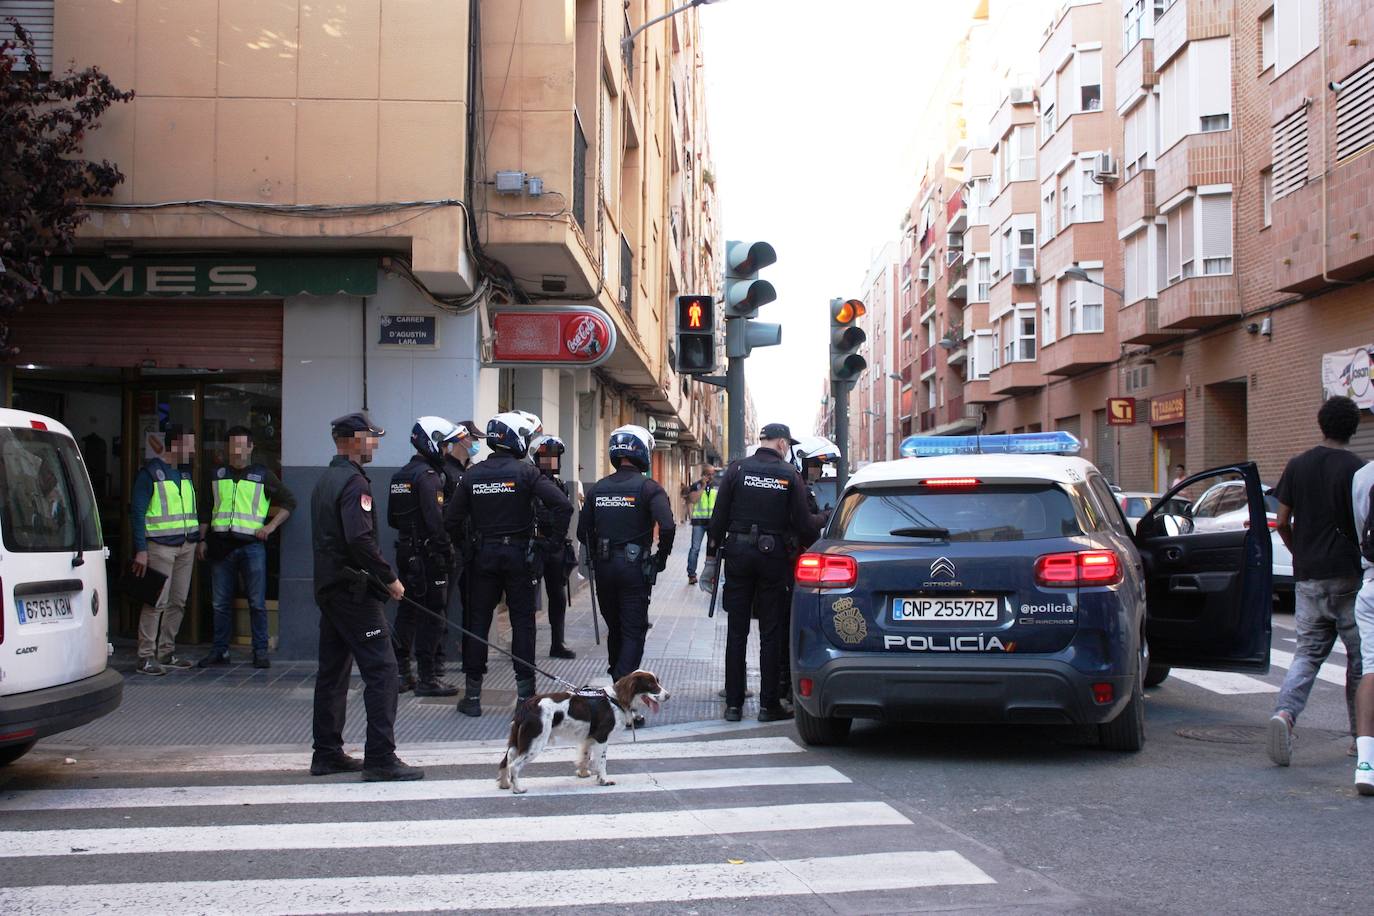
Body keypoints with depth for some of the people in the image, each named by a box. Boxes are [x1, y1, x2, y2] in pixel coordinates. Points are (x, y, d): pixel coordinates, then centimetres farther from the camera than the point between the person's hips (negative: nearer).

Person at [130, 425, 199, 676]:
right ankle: (145, 657, -6)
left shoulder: (185, 474, 17)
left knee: (178, 602, 8)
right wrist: (141, 549, -16)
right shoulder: (150, 473, -6)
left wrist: (198, 541, 14)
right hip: (160, 546, -7)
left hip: (186, 547, 7)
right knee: (157, 601, -9)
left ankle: (166, 653, 16)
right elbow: (137, 512, -9)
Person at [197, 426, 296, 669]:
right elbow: (206, 511, 17)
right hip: (221, 545, 3)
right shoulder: (217, 475, 13)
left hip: (251, 545, -2)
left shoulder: (263, 476, 5)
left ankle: (260, 651, 3)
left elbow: (289, 503, 9)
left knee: (257, 602, -3)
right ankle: (220, 650, 12)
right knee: (220, 603, 5)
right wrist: (202, 540, 10)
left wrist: (271, 526, -2)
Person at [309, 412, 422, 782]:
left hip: (329, 588, 10)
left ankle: (327, 754, 19)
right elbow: (360, 540, -25)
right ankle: (380, 758, -10)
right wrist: (390, 578, -15)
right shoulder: (354, 481, -15)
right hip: (353, 591, -10)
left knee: (333, 671, 14)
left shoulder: (326, 480, 16)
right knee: (381, 668, -9)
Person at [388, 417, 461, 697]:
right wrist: (447, 551, -13)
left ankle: (401, 673, 19)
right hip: (428, 556, -9)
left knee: (407, 612, 13)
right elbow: (436, 519, -21)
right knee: (432, 615, -4)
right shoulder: (428, 475, -14)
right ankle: (427, 678, -2)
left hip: (406, 554, 9)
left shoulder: (400, 475, 14)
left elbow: (391, 518, 19)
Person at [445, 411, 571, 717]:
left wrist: (466, 543, 15)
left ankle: (472, 694, 10)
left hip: (483, 555, 3)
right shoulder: (526, 472, -9)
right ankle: (525, 689, 6)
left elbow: (452, 519, 1)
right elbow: (563, 505, -19)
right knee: (523, 622, 5)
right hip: (518, 554, -3)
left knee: (478, 622, 8)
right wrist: (555, 538, -8)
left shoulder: (472, 474, 0)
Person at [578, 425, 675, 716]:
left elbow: (583, 531, 10)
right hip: (635, 569, -5)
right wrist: (660, 559, -6)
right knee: (633, 634, -3)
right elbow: (667, 527, -21)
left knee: (615, 629, 21)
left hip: (604, 569, 5)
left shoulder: (598, 488, 8)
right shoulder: (648, 487, -9)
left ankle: (615, 682, 34)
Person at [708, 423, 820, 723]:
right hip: (774, 555, -1)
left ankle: (733, 703, 9)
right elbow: (804, 523, -5)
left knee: (736, 632, 7)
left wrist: (714, 551, 6)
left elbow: (719, 516, -3)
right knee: (771, 632, 6)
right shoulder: (789, 474, -3)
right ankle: (768, 704, 8)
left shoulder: (737, 469, -1)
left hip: (738, 552, 1)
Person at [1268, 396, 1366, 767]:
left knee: (1308, 652, 6)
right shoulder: (1356, 470, -9)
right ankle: (1360, 733, 16)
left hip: (1307, 575, 4)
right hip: (1347, 574, -4)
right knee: (1359, 655, 9)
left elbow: (1282, 522, 5)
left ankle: (1284, 712, -18)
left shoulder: (1298, 466, 4)